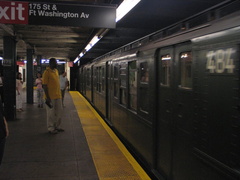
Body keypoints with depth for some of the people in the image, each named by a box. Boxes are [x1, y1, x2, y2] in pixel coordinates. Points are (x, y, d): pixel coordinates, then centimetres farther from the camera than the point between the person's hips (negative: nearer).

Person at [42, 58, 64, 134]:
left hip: (58, 96, 7)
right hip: (51, 97, -7)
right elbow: (44, 85, -14)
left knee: (58, 112, 14)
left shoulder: (56, 70, 11)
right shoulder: (47, 72, -12)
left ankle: (57, 126, 27)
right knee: (51, 113, 3)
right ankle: (51, 128, 15)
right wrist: (47, 98, -18)